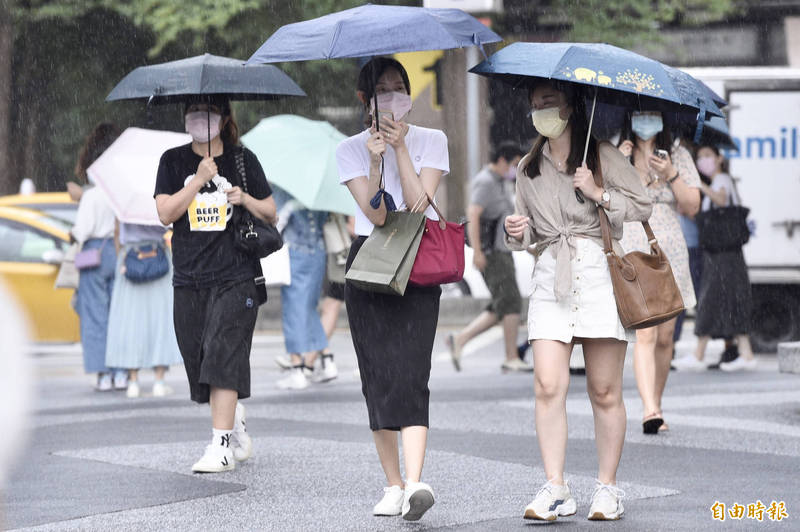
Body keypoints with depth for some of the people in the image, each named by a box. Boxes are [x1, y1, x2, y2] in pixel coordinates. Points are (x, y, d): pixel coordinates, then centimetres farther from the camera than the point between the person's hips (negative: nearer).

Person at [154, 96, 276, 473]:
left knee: (223, 355, -15)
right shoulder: (174, 161, 8)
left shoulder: (242, 159, 6)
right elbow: (165, 213, -4)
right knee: (199, 360, 5)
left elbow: (271, 215, 10)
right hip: (189, 279, 3)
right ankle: (238, 431, 24)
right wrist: (200, 180, -13)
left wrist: (246, 200, -10)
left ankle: (221, 445, -18)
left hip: (235, 276, -3)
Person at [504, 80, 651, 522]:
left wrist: (599, 194, -9)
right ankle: (555, 489, -11)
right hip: (551, 278, 3)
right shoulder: (528, 169, 17)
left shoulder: (601, 156, 5)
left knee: (604, 391, -1)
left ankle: (607, 487, 8)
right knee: (548, 386, -11)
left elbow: (642, 207, 4)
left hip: (599, 274, -3)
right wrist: (518, 232, 2)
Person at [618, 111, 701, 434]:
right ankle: (649, 410, -26)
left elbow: (692, 207, 3)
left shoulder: (678, 156, 10)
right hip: (633, 253, -3)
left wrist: (671, 174, -11)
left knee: (664, 338, 6)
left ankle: (655, 406, 20)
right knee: (645, 334, -17)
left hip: (670, 253, 3)